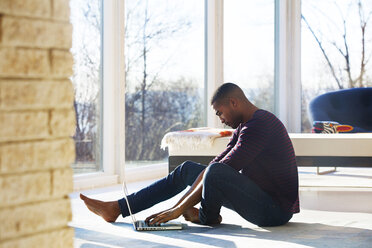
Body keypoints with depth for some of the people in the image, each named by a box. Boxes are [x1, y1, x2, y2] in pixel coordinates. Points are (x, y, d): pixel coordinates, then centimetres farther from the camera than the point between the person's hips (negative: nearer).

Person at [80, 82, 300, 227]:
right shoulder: (243, 127, 13)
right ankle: (117, 209, 12)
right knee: (187, 169, 13)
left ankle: (207, 218, -1)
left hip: (275, 210, -10)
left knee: (216, 173, -35)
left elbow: (217, 170, -26)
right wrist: (182, 204, 0)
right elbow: (214, 164, 9)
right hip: (259, 197, 10)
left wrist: (180, 208, -24)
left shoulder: (259, 125, -21)